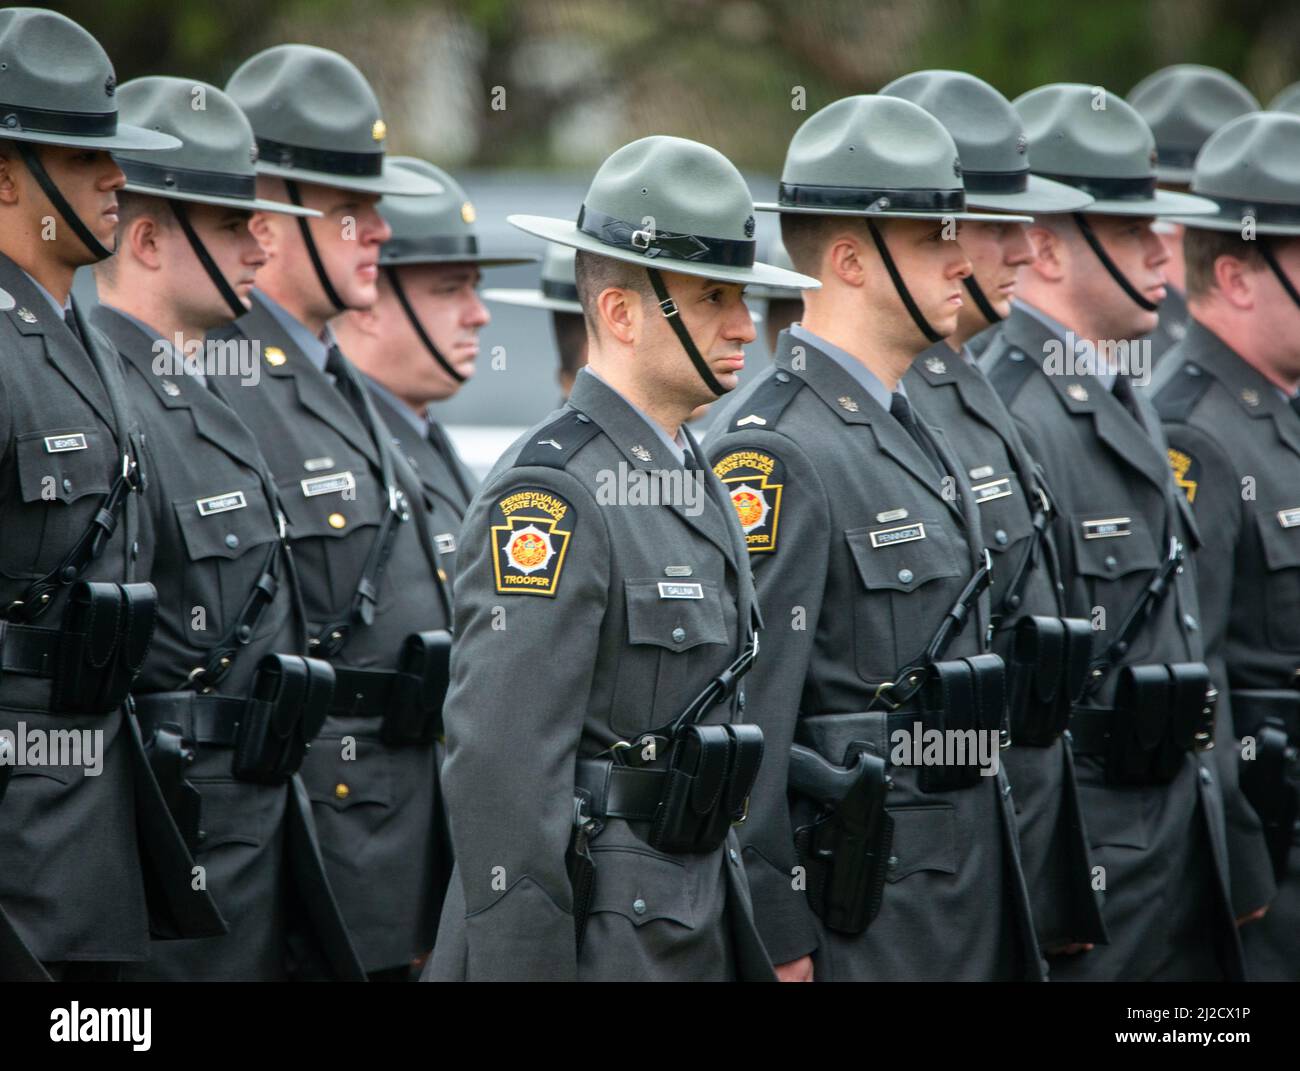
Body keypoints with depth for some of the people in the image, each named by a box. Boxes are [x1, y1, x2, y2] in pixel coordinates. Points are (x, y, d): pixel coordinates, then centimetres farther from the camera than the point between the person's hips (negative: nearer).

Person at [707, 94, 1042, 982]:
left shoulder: (920, 439, 17)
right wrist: (778, 937, -20)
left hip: (967, 899, 9)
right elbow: (745, 714, -18)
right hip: (855, 917, -9)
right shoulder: (774, 452, -14)